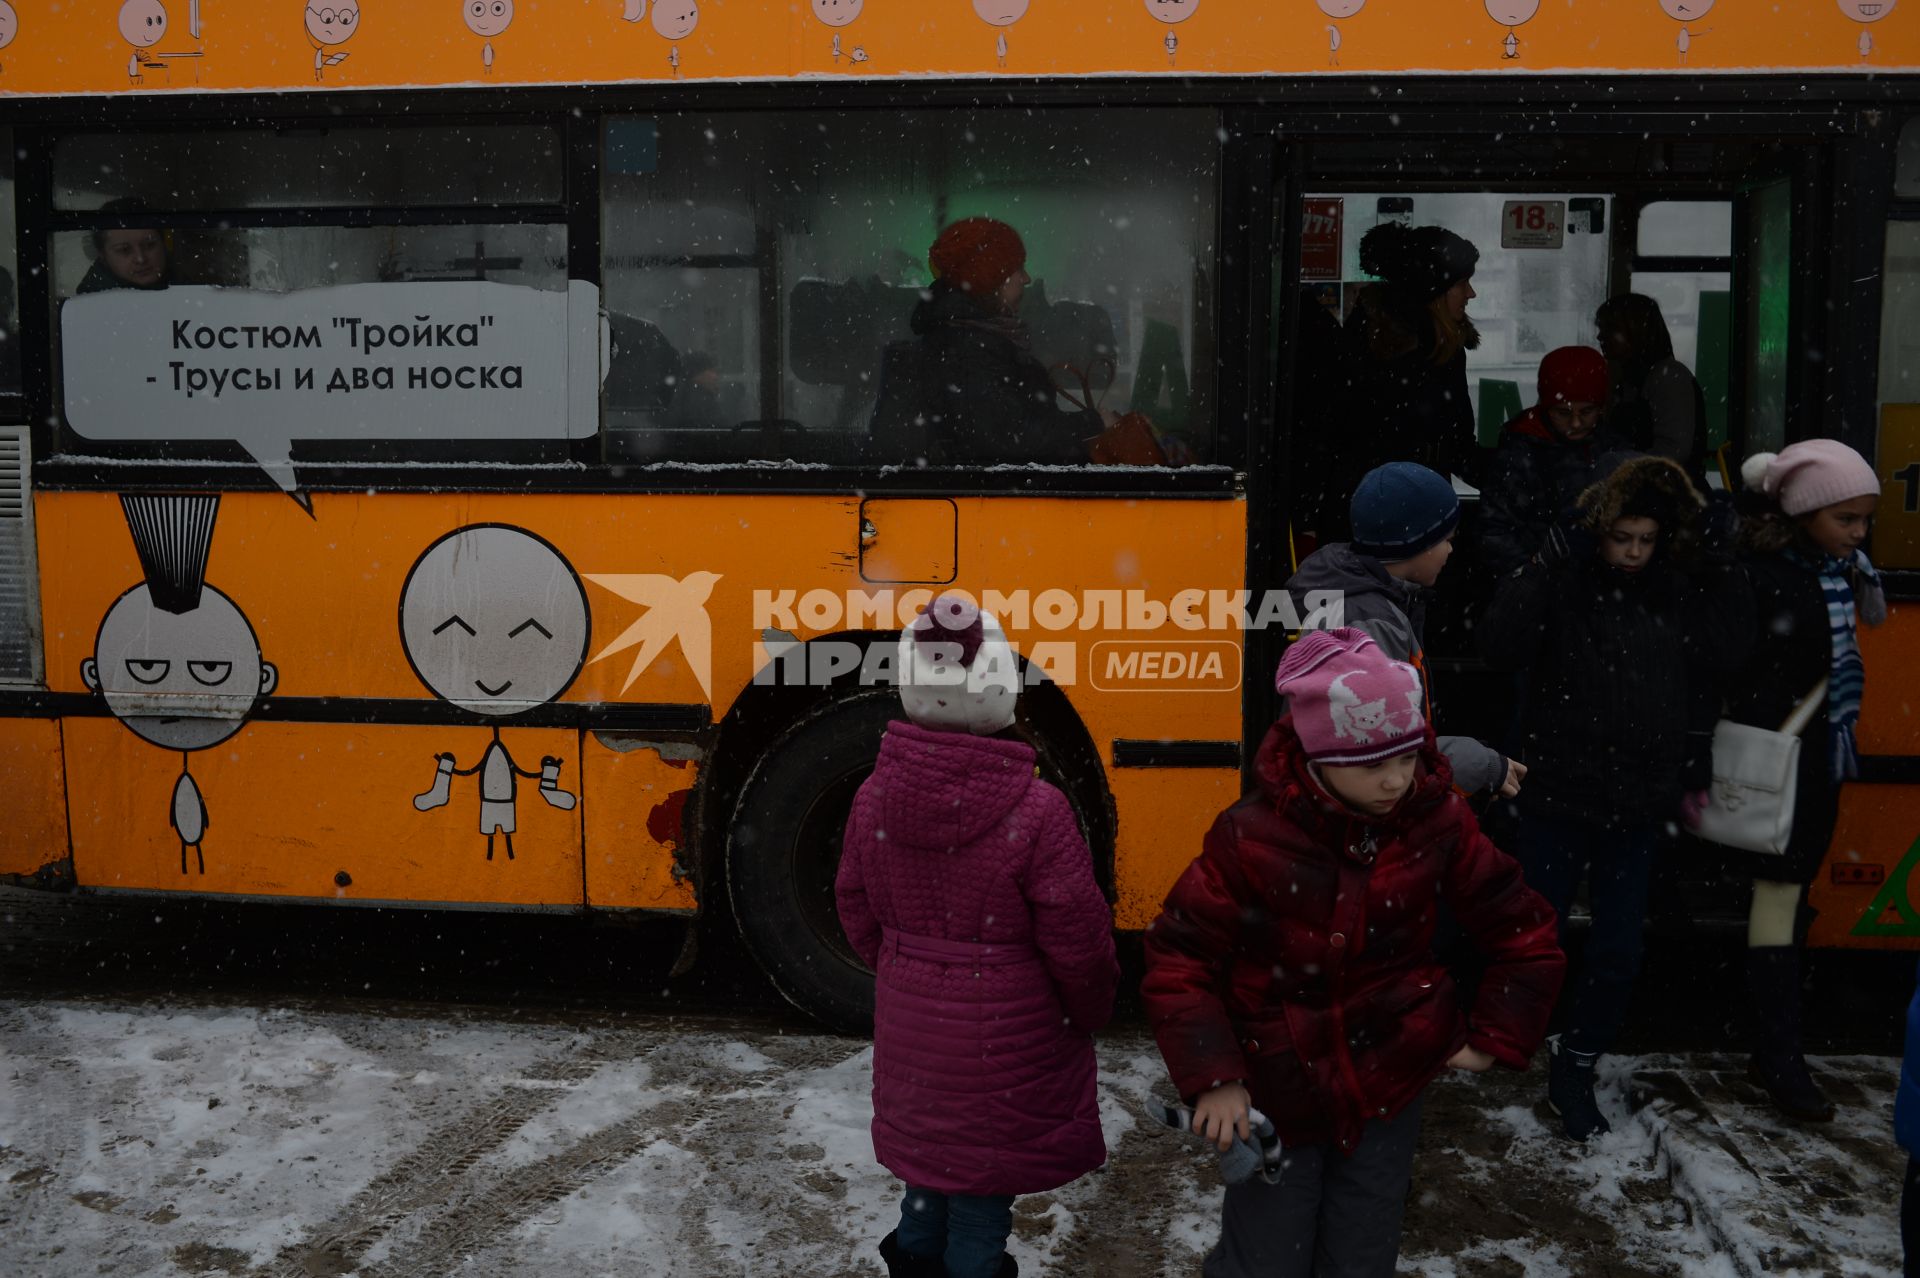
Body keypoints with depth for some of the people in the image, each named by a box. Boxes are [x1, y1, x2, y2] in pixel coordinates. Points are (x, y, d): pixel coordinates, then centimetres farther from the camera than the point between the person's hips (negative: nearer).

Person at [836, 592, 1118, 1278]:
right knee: (982, 1196, 14)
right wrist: (1091, 1012, 3)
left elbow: (859, 919, 2)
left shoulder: (874, 798, -11)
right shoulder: (1037, 813, -26)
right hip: (1003, 1053, -4)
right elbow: (1079, 944, -18)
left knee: (927, 1171, 25)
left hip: (910, 1035, 5)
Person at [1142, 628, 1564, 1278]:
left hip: (1388, 1088, 3)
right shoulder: (1251, 837, -19)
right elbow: (1179, 960, -12)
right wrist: (1212, 1079, -18)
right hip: (1276, 1096, -2)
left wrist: (1495, 1040, 0)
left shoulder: (1438, 823, -10)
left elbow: (1525, 932, 3)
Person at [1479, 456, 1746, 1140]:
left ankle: (1574, 1073, 26)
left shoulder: (1680, 595, 3)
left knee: (1618, 953, 8)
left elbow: (1701, 690, 12)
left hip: (1637, 807, 4)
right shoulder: (1565, 584, -10)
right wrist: (1552, 559, -27)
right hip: (1559, 798, -4)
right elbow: (1500, 646, -25)